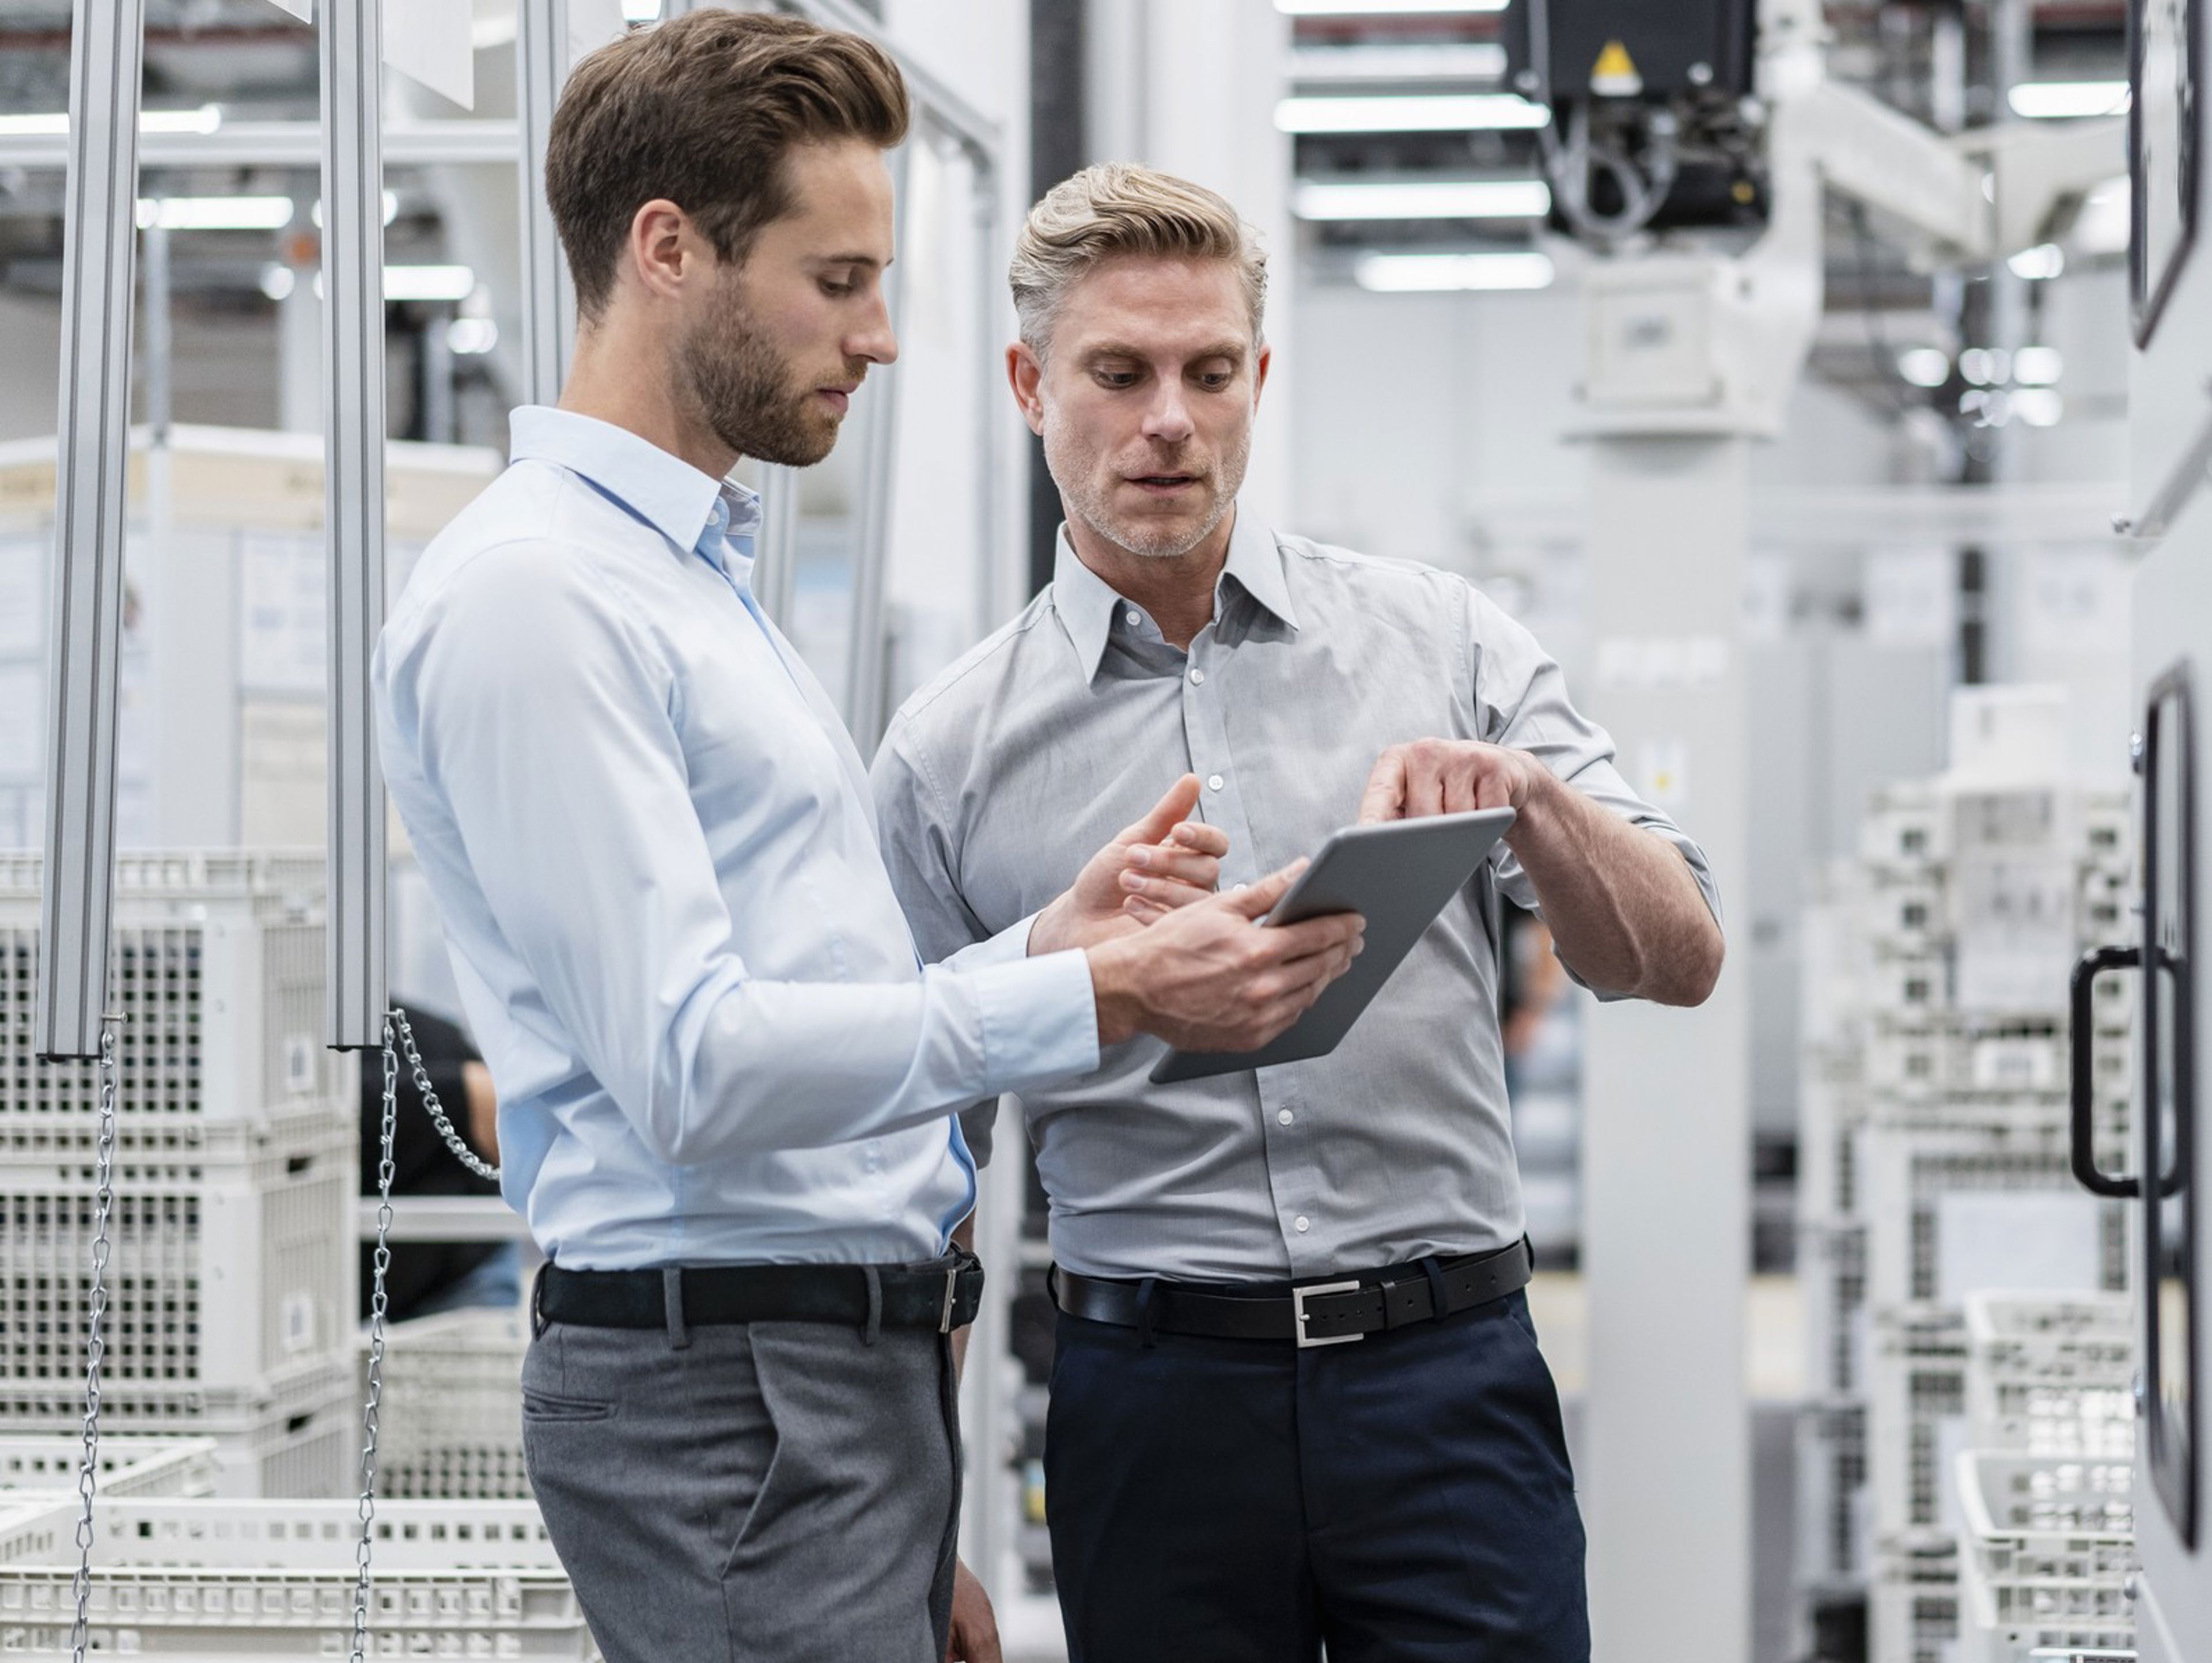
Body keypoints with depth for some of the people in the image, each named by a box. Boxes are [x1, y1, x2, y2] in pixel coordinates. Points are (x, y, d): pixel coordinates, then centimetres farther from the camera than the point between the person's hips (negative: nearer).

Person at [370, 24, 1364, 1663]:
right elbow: (693, 1068, -21)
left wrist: (1048, 939, 3)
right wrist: (1102, 996, -20)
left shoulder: (700, 575, 20)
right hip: (729, 1384, -10)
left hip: (861, 1365, 10)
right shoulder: (532, 592, -12)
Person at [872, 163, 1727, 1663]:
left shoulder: (1442, 642, 6)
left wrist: (1526, 797, -20)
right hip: (1155, 1405, 0)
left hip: (1446, 1380, 0)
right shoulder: (954, 753, 5)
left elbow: (1680, 960, 0)